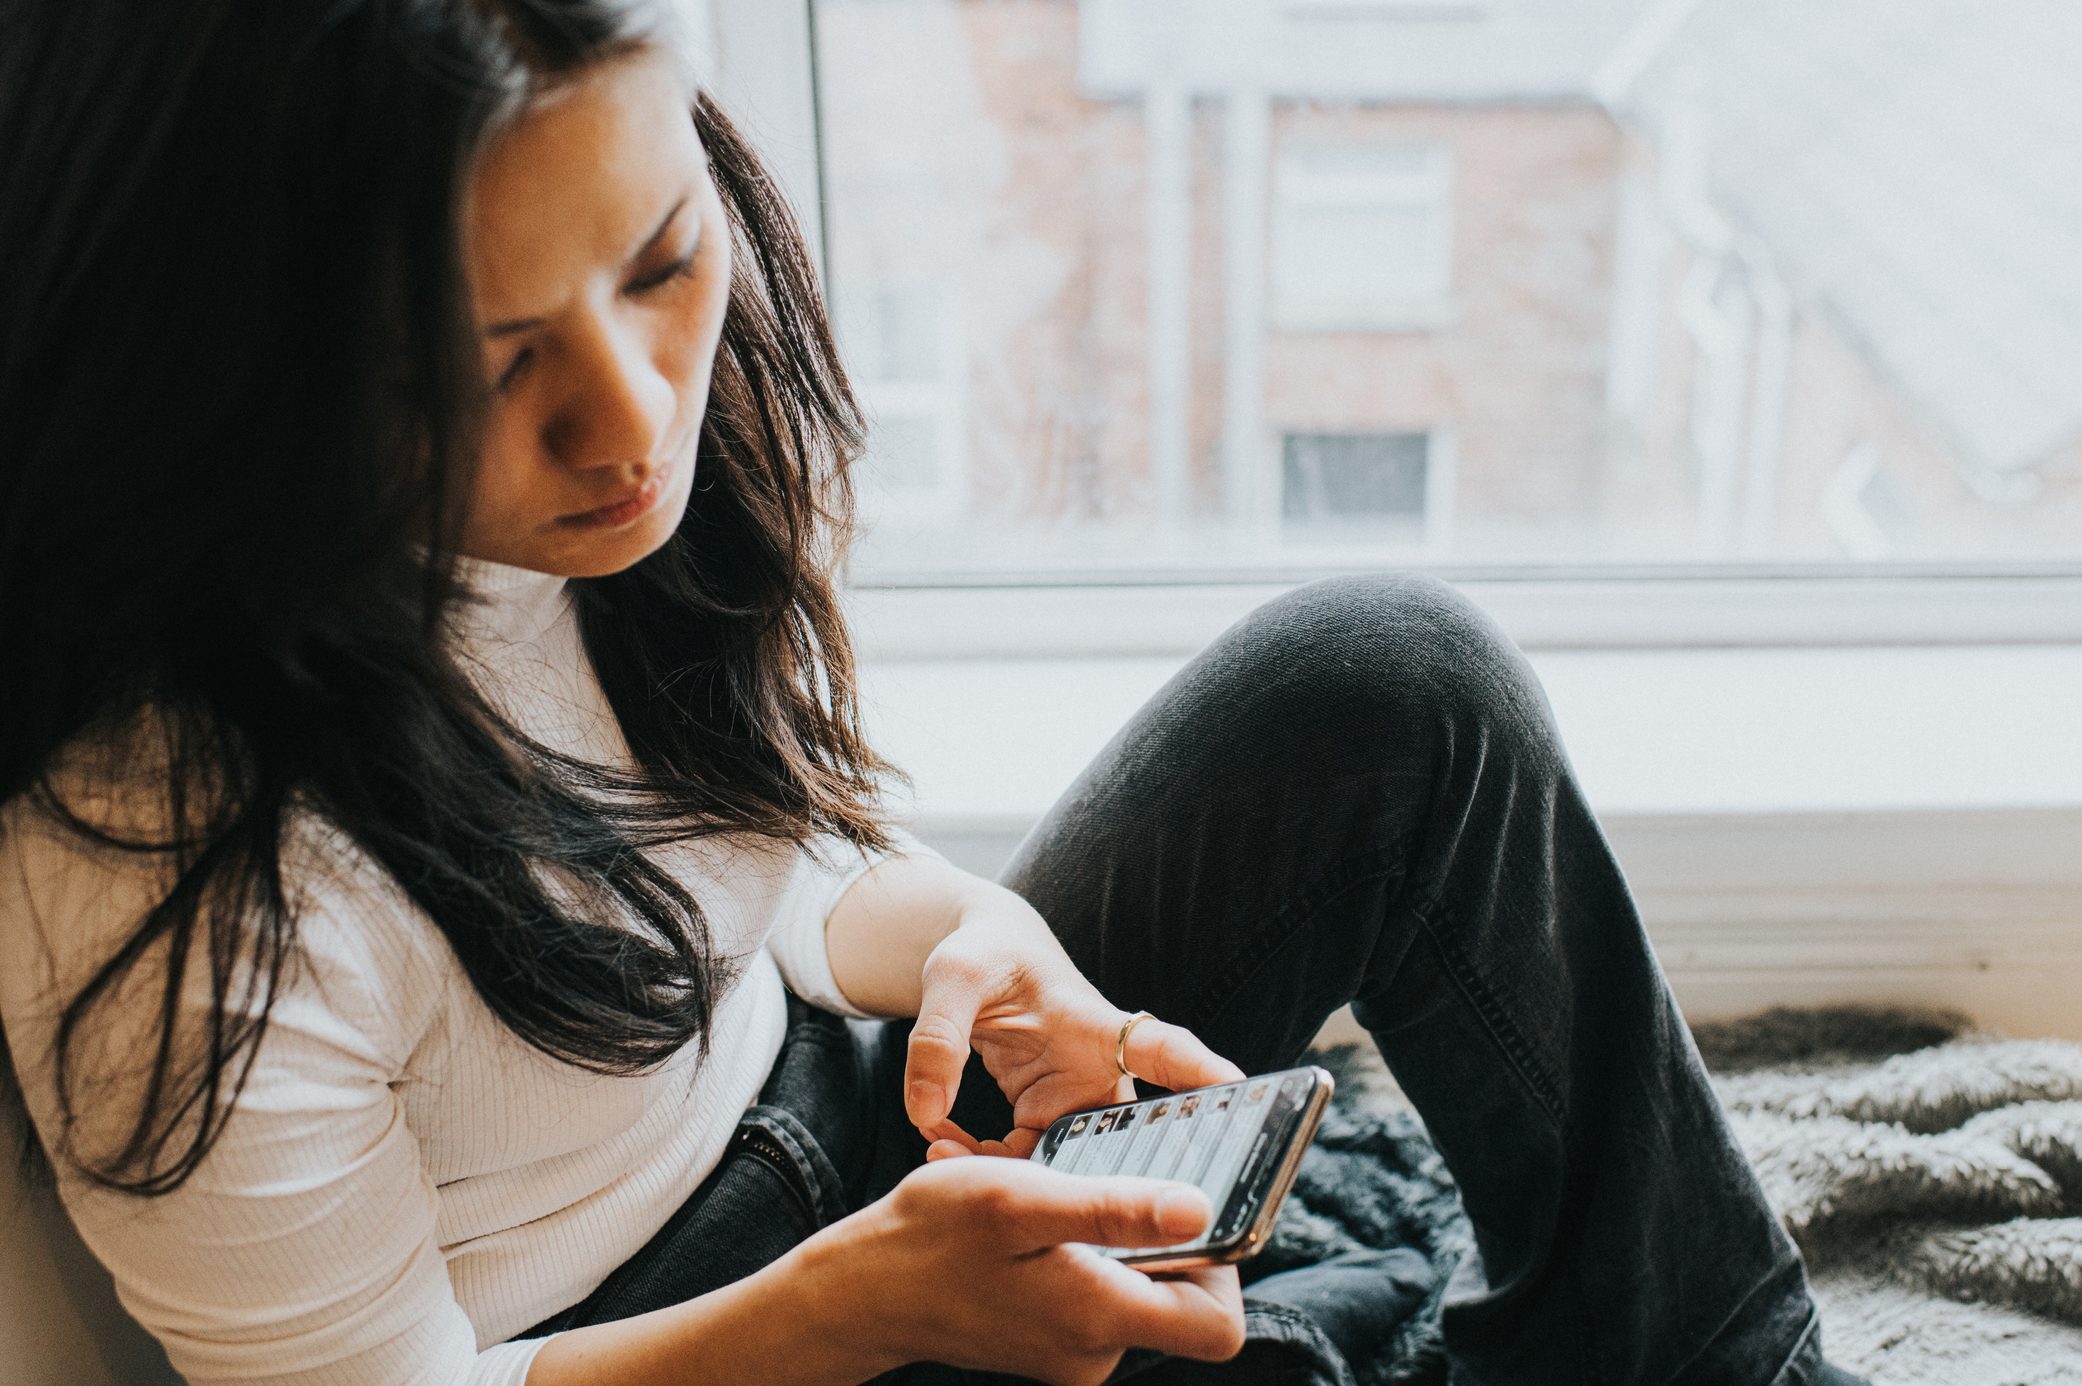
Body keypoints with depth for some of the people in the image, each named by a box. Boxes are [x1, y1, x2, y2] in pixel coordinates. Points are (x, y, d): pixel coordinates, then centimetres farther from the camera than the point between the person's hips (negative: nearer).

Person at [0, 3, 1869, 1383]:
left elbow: (769, 852, 3)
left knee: (1387, 685, -8)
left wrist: (972, 944, -18)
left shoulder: (654, 447, -14)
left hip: (851, 1126, 6)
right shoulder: (174, 891, -32)